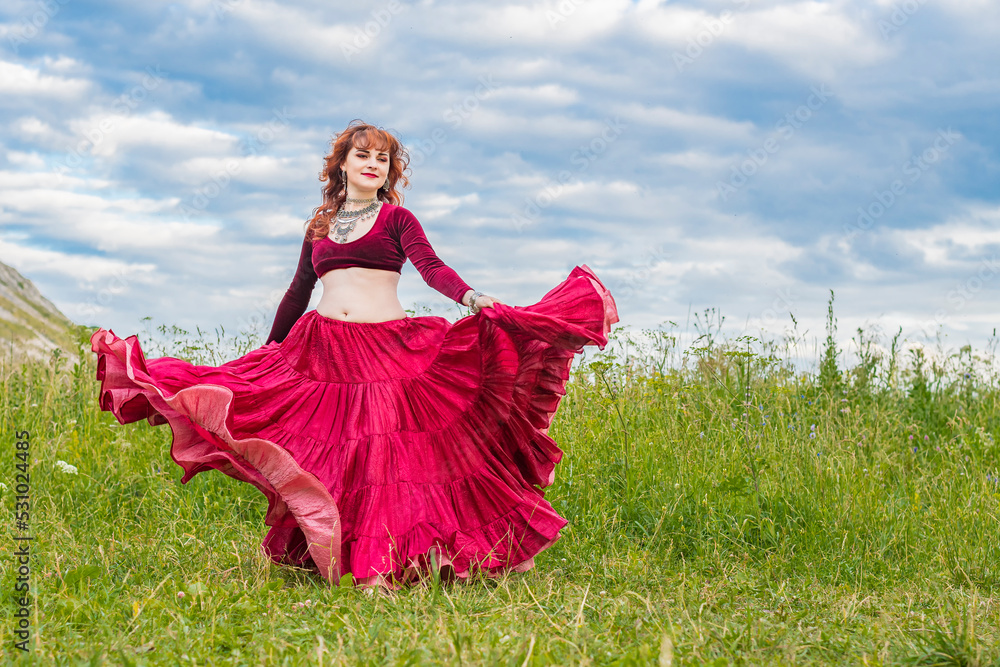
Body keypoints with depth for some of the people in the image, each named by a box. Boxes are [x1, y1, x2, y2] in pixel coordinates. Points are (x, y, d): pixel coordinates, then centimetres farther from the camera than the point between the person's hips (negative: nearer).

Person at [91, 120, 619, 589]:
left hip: (389, 350, -3)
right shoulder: (319, 227, 17)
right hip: (323, 351, 3)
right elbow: (298, 293, 25)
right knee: (326, 455, -3)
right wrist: (269, 351, 28)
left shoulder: (396, 218, 6)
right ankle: (329, 557, 5)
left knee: (387, 455, -9)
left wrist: (471, 297, -28)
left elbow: (431, 267, -9)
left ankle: (383, 566, -7)